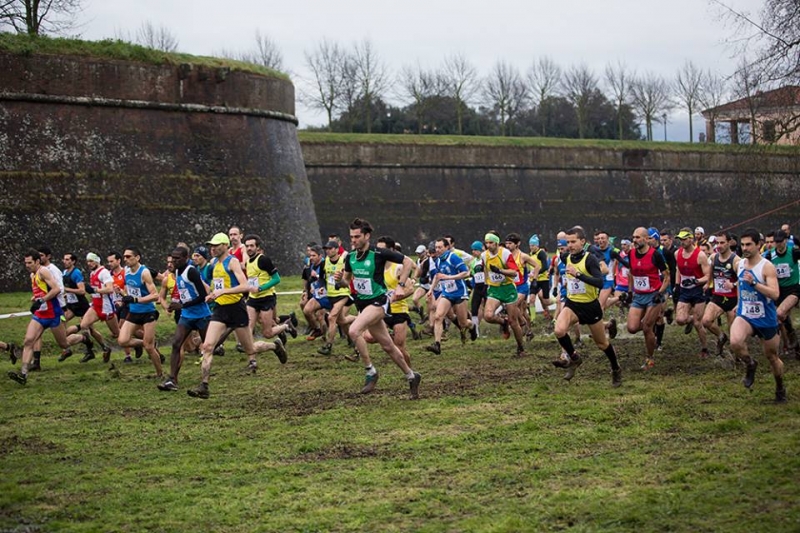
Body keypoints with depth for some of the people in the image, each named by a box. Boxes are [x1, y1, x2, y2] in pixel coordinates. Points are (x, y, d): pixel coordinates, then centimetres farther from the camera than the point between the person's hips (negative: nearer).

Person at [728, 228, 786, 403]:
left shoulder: (767, 267, -17)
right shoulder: (740, 263, 2)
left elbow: (775, 294, -28)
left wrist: (753, 283, -36)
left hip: (766, 319, -3)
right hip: (745, 316, 3)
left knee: (771, 356, 13)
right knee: (735, 342, -28)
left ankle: (780, 388, 38)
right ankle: (750, 365, 2)